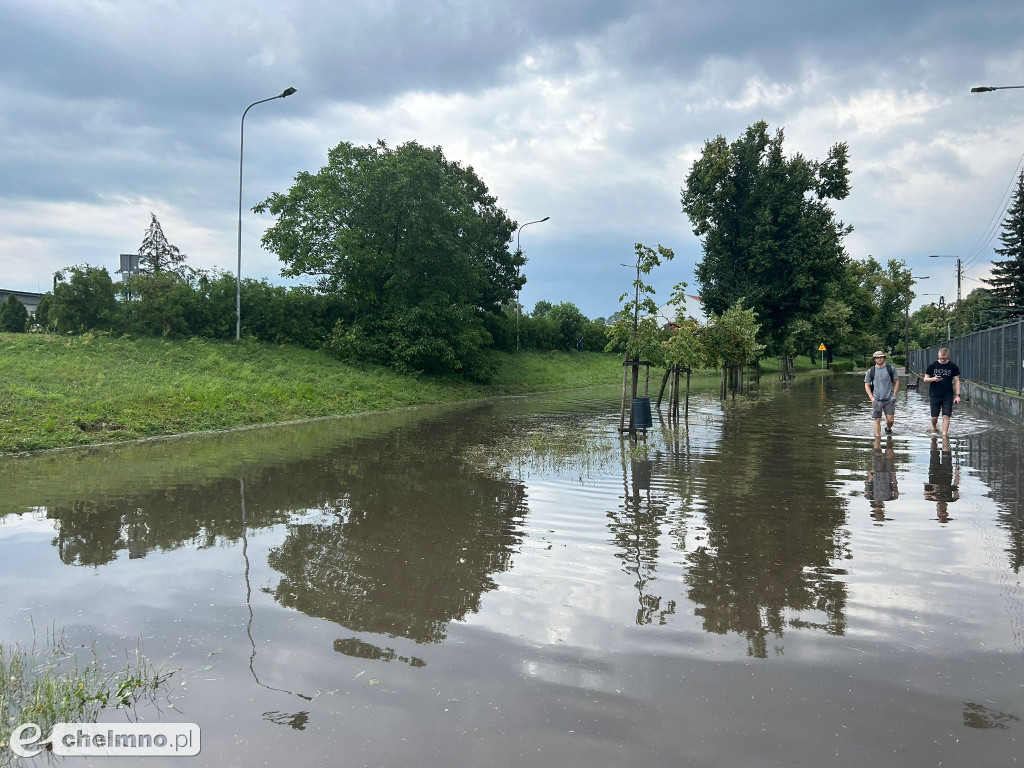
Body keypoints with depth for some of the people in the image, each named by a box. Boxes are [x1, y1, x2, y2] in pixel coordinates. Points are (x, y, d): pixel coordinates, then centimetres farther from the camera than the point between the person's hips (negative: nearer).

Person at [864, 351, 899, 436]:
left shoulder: (891, 369, 4)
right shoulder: (871, 371, 4)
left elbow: (896, 382, 11)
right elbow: (867, 385, 9)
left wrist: (894, 395, 1)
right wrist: (871, 397, -2)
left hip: (889, 399, 0)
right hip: (876, 400, 0)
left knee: (890, 419, -4)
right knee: (877, 420, 1)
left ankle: (888, 429, 28)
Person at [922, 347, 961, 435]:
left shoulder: (953, 367, 2)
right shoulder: (932, 366, 2)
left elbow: (957, 381, 3)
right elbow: (925, 379, 6)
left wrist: (957, 395, -4)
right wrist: (933, 379, -17)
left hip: (948, 396, 0)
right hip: (934, 395, 0)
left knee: (946, 416, -8)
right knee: (934, 416, 4)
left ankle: (944, 435, -5)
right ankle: (934, 427, 34)